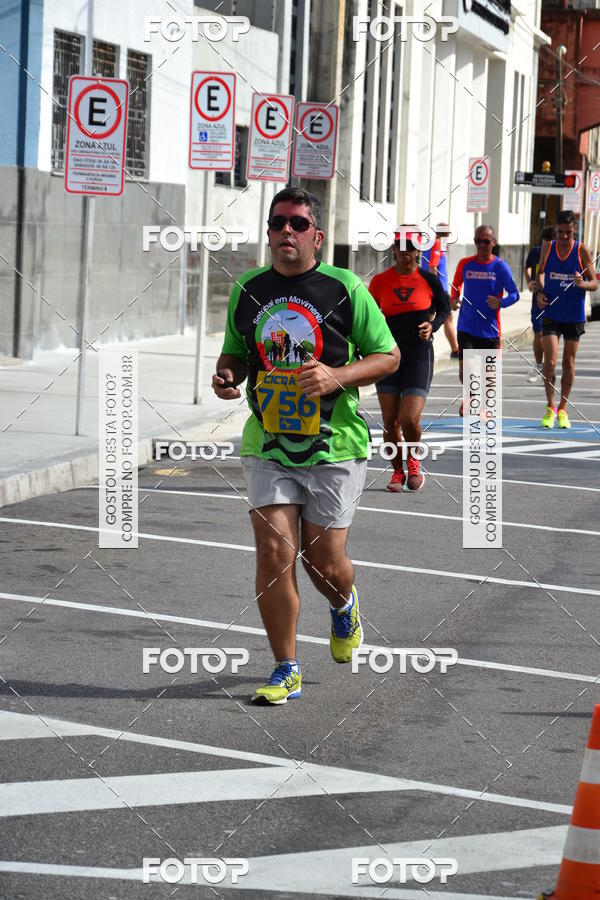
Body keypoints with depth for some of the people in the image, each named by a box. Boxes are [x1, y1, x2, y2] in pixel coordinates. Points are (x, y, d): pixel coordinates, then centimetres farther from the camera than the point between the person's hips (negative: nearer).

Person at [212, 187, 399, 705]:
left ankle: (344, 605, 41)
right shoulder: (247, 289, 5)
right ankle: (286, 671, 2)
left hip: (333, 448, -2)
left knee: (325, 561, 2)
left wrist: (337, 377, -18)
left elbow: (388, 355, -1)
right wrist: (226, 375, -5)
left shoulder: (345, 289, -6)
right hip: (268, 447, 2)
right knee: (274, 549, -11)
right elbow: (235, 351, 19)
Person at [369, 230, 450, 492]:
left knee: (409, 419, -13)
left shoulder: (428, 279, -2)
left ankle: (413, 462, 16)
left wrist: (432, 326, -6)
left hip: (419, 355, -2)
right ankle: (398, 472, 21)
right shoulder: (380, 281, 2)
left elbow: (444, 310, 12)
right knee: (390, 422, 1)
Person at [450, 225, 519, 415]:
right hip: (466, 327, 0)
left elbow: (514, 294, -2)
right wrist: (454, 298, 1)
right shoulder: (465, 264, 2)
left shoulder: (500, 266, -4)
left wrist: (500, 302, -22)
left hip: (490, 329, 0)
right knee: (464, 370, -13)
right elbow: (456, 284, 21)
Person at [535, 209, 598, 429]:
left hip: (574, 317, -1)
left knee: (568, 364, 7)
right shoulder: (547, 248, 0)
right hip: (551, 314, 1)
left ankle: (562, 409, 22)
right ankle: (550, 407, 5)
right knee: (550, 361, -10)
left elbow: (595, 283, -3)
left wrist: (583, 284, -25)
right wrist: (539, 291, -3)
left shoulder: (582, 251, -7)